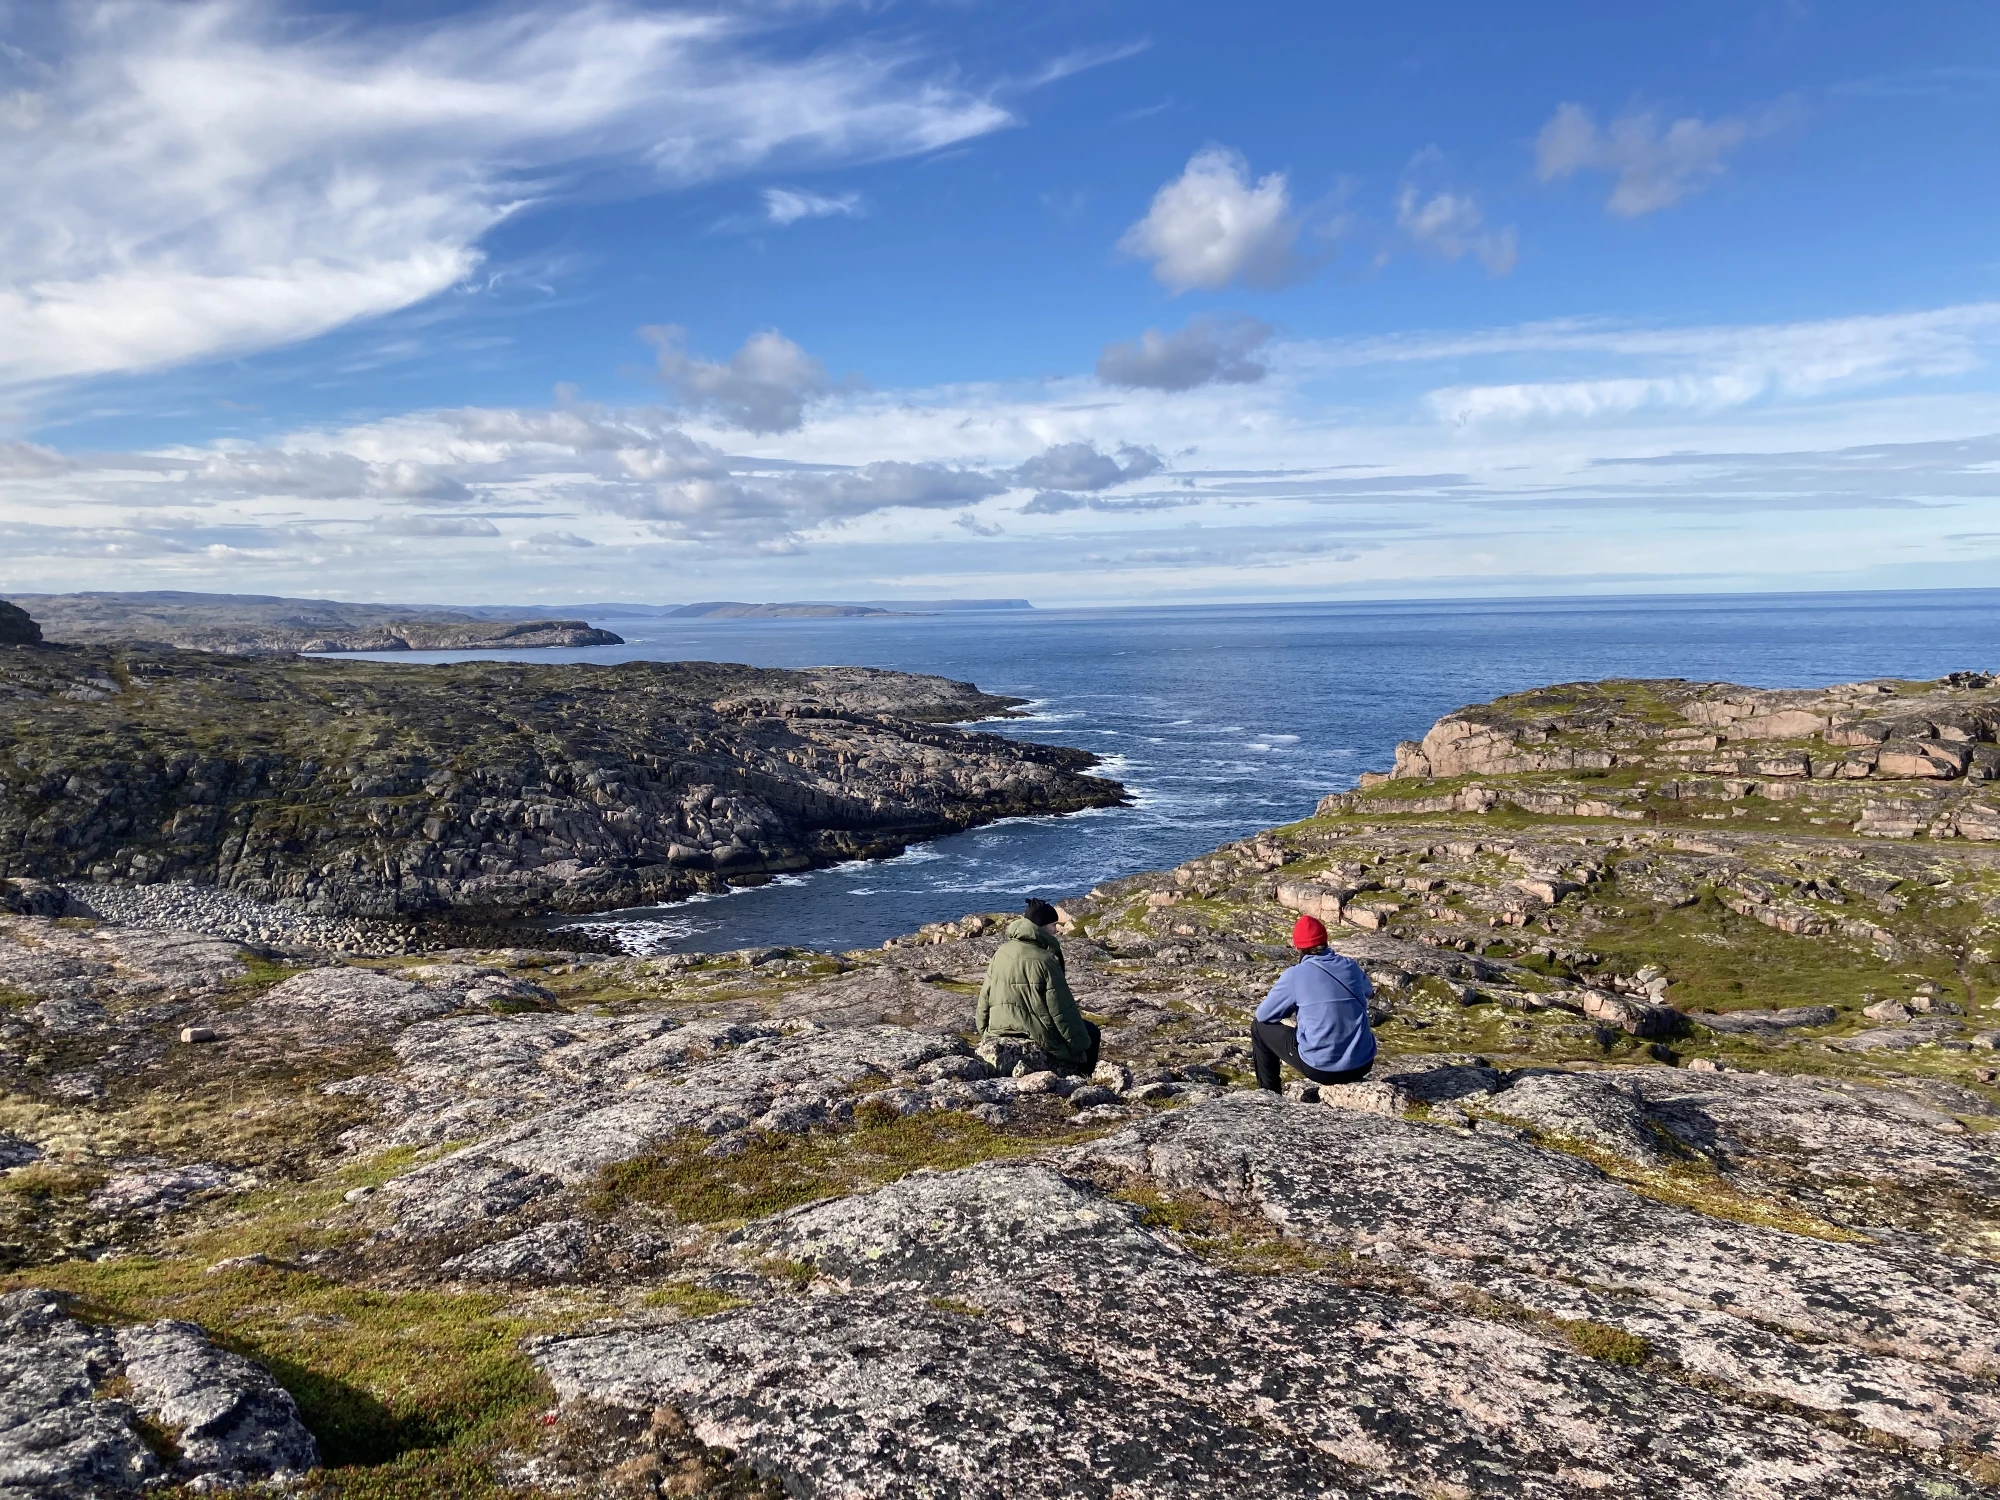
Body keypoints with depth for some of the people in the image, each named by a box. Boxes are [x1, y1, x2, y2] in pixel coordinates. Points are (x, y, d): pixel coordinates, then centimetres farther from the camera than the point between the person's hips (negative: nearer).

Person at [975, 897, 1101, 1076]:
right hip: (1038, 1034, -8)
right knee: (1092, 1033, 15)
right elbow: (1062, 1009, -17)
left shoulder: (1002, 952, 1)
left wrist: (984, 1029, 22)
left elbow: (986, 994, 8)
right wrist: (1080, 1046, -7)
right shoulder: (1045, 959, -20)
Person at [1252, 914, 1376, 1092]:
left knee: (1259, 1027, 15)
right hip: (1363, 1065, 5)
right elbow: (1368, 990, 24)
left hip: (1320, 1068, -4)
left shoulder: (1294, 975, -11)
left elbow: (1263, 1015, -1)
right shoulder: (1351, 966, 1)